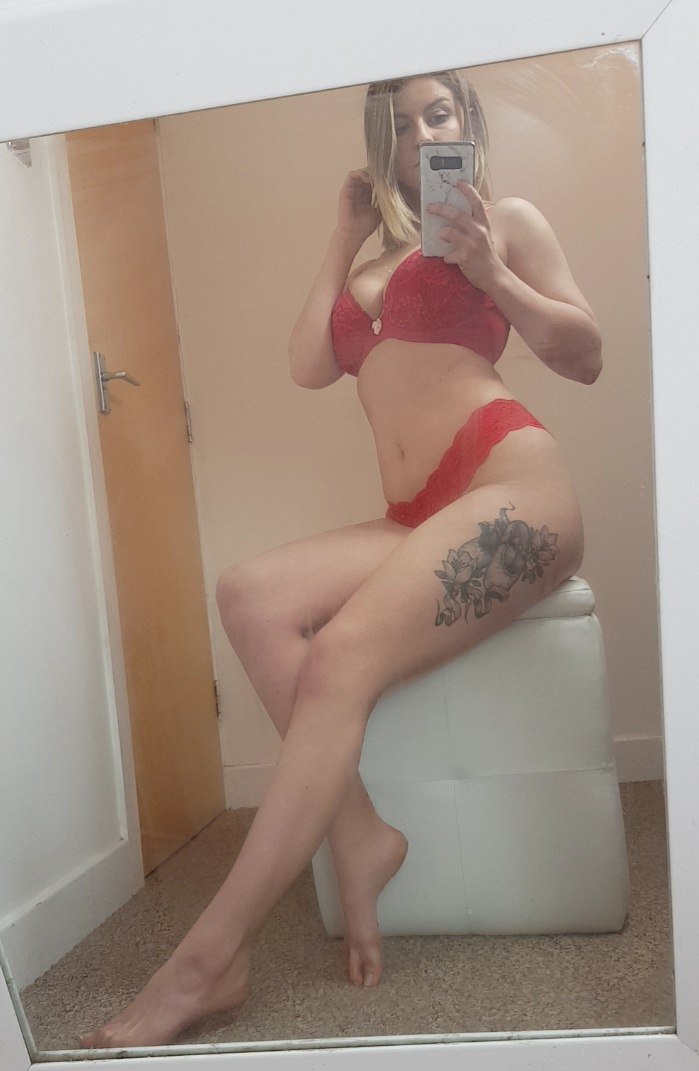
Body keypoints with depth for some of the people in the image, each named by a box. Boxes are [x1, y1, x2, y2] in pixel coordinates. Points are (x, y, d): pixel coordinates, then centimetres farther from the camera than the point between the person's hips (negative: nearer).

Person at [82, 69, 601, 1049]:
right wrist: (344, 241, 17)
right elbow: (308, 367, 10)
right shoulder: (372, 269, 28)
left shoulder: (507, 220, 15)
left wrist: (490, 273, -5)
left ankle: (204, 965, -24)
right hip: (416, 525, 6)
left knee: (339, 657, -27)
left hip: (514, 486, -5)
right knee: (251, 594, -20)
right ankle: (357, 832, -19)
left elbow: (585, 358, 8)